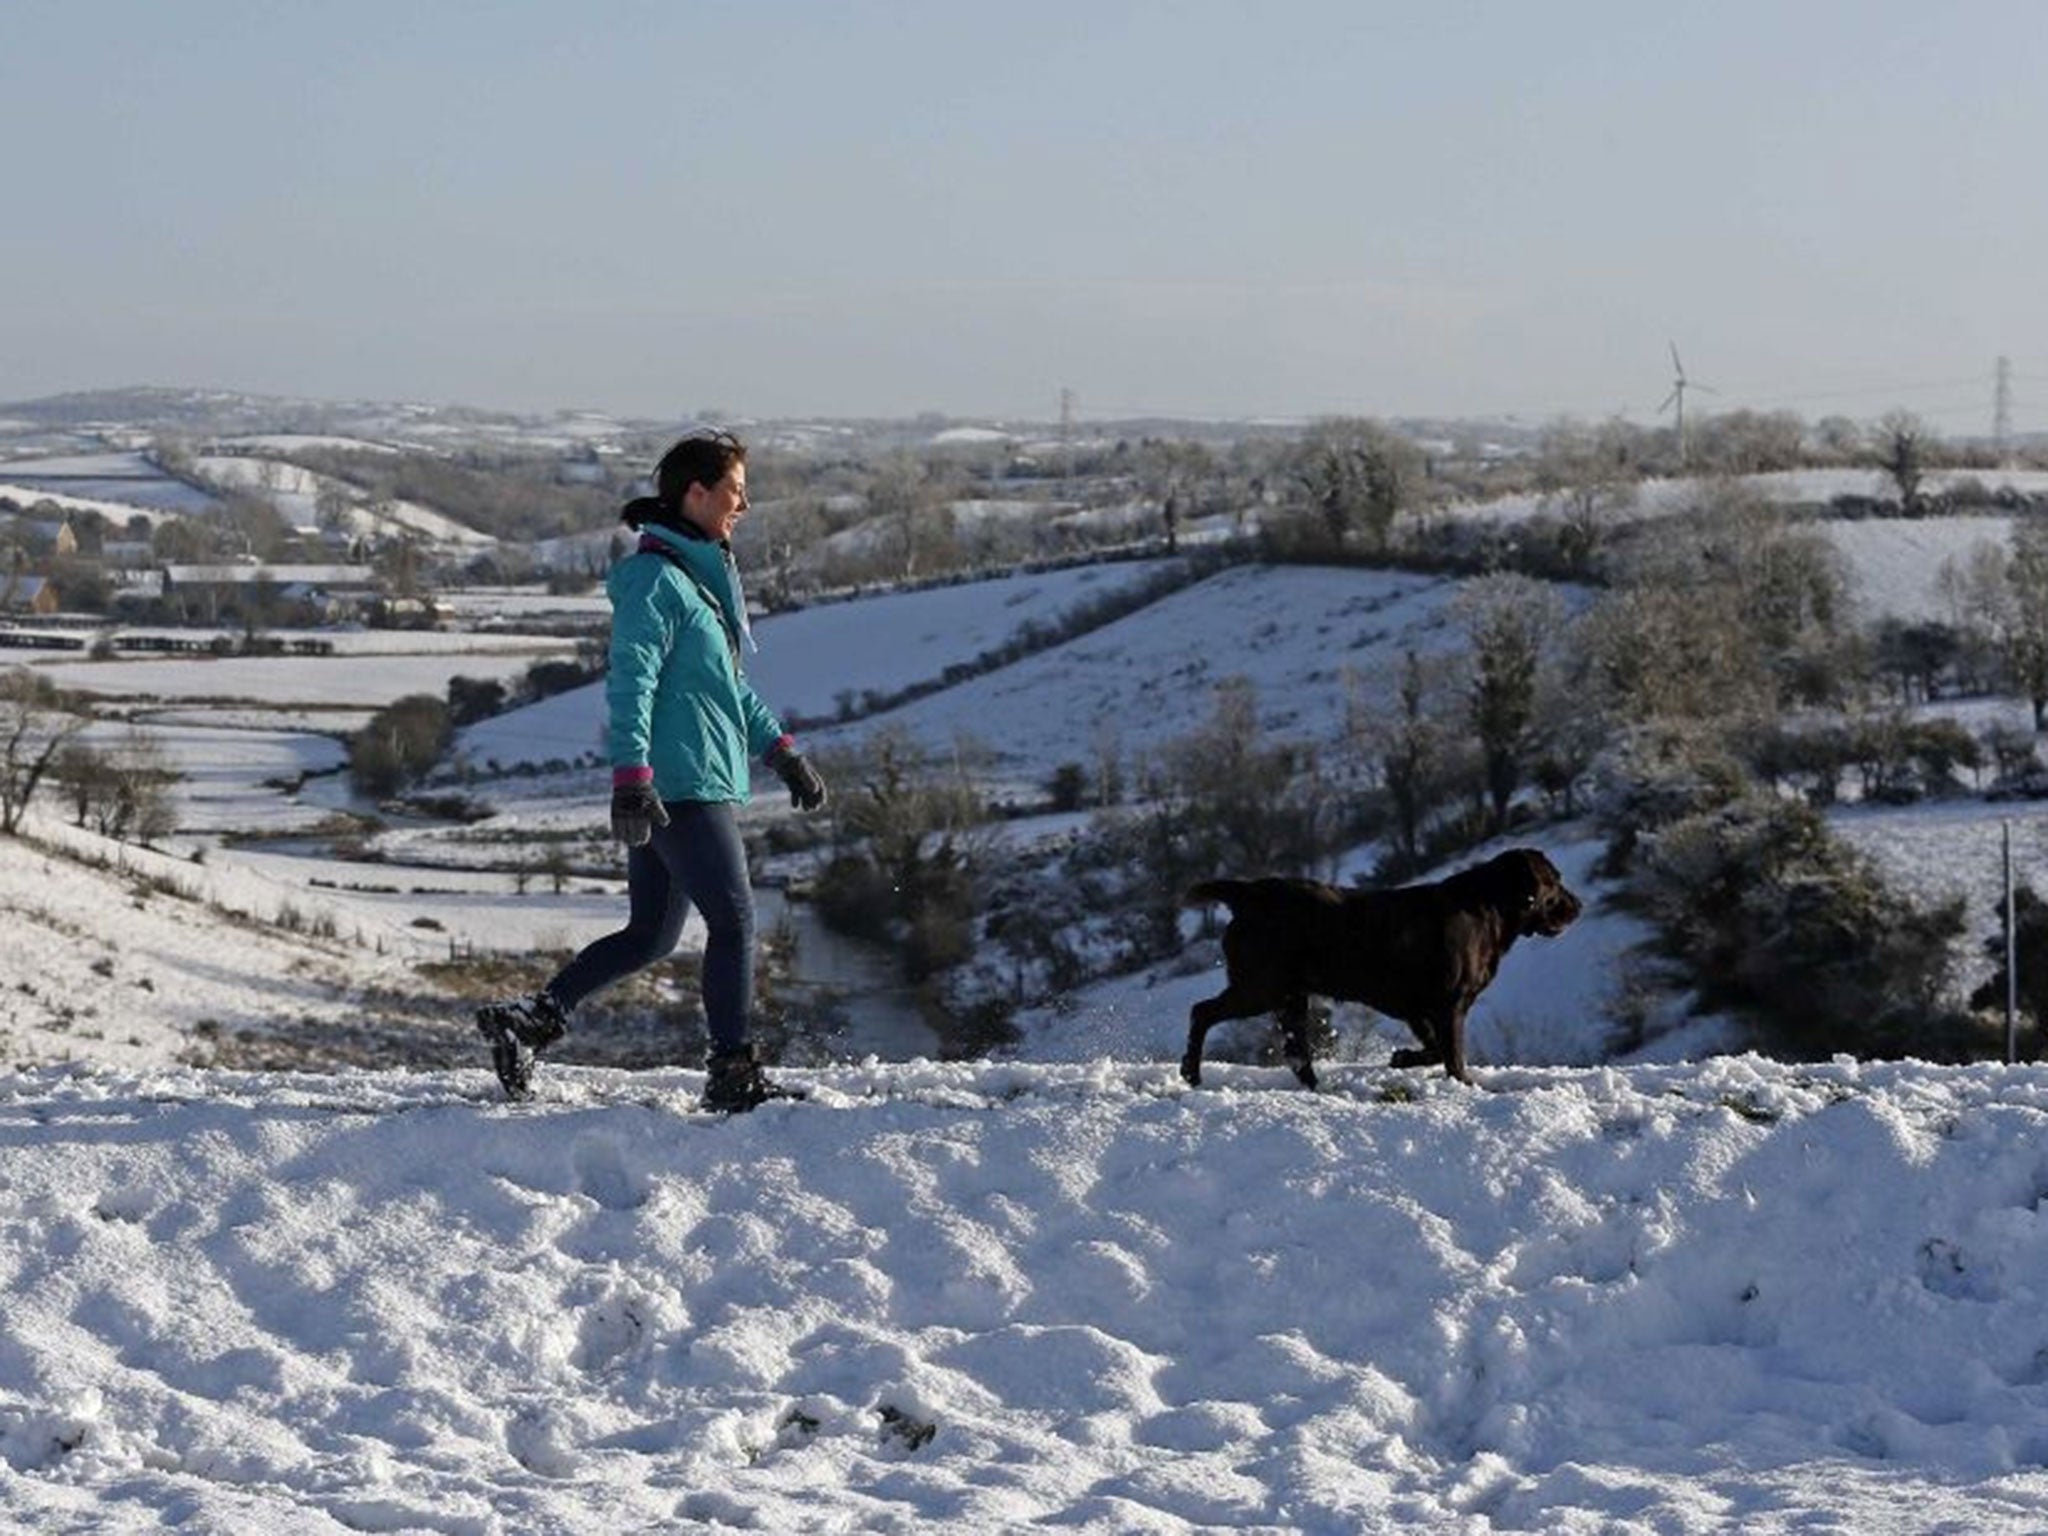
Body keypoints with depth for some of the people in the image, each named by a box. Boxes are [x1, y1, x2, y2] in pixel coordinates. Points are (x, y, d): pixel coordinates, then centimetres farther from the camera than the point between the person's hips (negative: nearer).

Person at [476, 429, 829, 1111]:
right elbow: (631, 680, -20)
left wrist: (782, 753, 30)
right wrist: (631, 778, -28)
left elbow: (729, 685, 30)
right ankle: (734, 1075, -1)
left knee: (650, 934, 11)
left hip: (664, 789, 10)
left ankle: (528, 1019, 10)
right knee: (734, 920, -5)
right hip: (681, 786, -10)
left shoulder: (701, 575, 20)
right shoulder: (655, 578, -12)